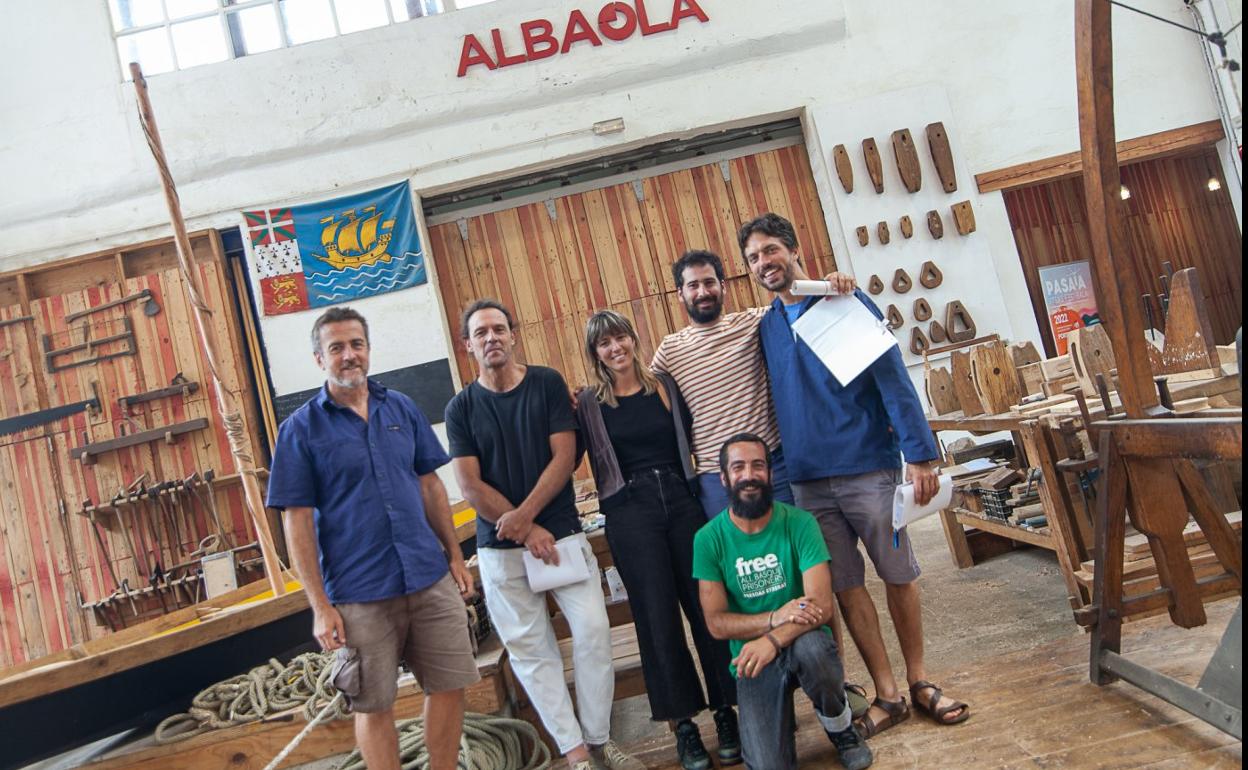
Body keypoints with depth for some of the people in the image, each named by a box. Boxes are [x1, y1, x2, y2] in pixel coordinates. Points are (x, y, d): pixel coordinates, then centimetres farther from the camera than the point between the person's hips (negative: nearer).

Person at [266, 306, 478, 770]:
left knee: (449, 686, 10)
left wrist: (455, 555, 10)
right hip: (360, 594, -3)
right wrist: (320, 606, -10)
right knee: (374, 706, 8)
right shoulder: (301, 428, -5)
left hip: (431, 579, 4)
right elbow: (298, 522, -6)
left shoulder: (402, 409, 7)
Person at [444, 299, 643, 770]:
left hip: (561, 532, 0)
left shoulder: (547, 384, 2)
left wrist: (525, 515, -13)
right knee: (530, 648, 2)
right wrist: (527, 533, -9)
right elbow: (470, 486, -3)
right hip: (499, 548, 1)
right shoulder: (461, 408, 2)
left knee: (593, 630, -5)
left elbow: (564, 457, -4)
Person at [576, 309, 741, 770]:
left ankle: (726, 711, 18)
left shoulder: (664, 386, 8)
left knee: (706, 605, 4)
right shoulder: (588, 403, 2)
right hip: (630, 515, -2)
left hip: (682, 501, 2)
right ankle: (682, 724, 15)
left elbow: (692, 439, 13)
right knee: (657, 616, 3)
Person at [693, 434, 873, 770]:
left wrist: (774, 639, -34)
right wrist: (775, 618, -24)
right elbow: (716, 622, -7)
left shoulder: (799, 523, -9)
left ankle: (841, 729, -3)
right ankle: (781, 714, 17)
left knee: (810, 648, -38)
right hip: (753, 654, 0)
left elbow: (822, 604, -17)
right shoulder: (709, 539, -6)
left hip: (803, 640, 0)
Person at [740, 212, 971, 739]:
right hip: (808, 481, 4)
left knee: (899, 577, 7)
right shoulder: (765, 327, 9)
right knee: (846, 588, 8)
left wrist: (919, 454, -16)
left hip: (869, 468, -4)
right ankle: (887, 694, 20)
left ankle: (919, 682, 25)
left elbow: (893, 378, -10)